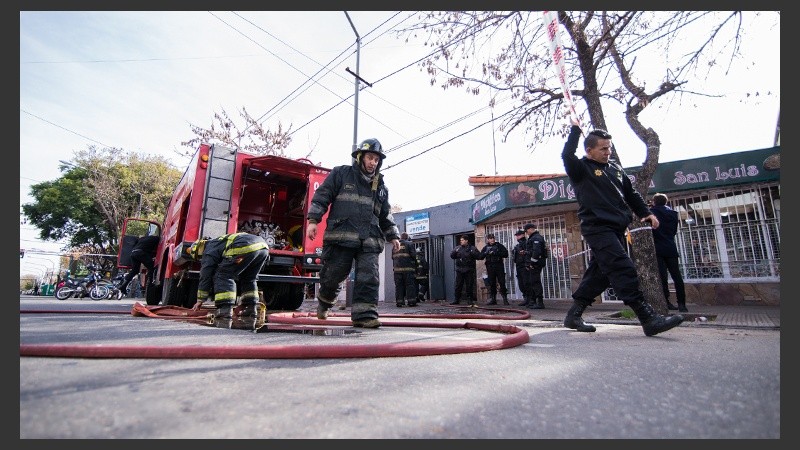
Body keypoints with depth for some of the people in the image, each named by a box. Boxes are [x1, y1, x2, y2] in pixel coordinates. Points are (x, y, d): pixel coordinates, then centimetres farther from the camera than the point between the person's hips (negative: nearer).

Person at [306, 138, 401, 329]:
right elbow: (321, 196, 4)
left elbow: (386, 216, 26)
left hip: (369, 241, 4)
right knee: (334, 273, 3)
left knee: (369, 277, -7)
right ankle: (324, 300, 32)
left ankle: (364, 315, -1)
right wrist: (313, 220, -6)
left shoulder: (381, 187, 21)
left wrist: (393, 236, 18)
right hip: (341, 236, -3)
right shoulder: (341, 174, 8)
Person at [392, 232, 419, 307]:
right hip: (408, 268, -4)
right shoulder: (409, 244, -3)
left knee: (398, 285, 6)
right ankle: (411, 301, 0)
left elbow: (392, 257, 16)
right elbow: (413, 255, -10)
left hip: (397, 269, 4)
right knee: (410, 285, 1)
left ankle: (399, 301, 6)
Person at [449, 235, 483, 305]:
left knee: (469, 286, 1)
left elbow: (479, 256, -5)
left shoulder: (472, 248, 2)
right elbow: (452, 255, 6)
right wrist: (455, 251, -13)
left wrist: (472, 253, -19)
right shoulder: (458, 248, 11)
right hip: (459, 270, 3)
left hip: (469, 271, -3)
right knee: (458, 286, 6)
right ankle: (457, 300, 13)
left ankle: (470, 300, 11)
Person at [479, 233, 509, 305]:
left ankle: (505, 299, 2)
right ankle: (492, 299, 12)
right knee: (491, 284, 5)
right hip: (490, 268, 2)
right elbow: (481, 256, 5)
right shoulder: (486, 247, 13)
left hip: (499, 266, -2)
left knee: (502, 283, -5)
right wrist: (487, 253, -12)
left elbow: (506, 254, -3)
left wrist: (496, 253, -12)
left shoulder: (499, 245, 7)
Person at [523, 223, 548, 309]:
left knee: (536, 282, -9)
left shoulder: (536, 238, -14)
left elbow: (536, 252, -25)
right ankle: (533, 301, 25)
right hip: (533, 264, 11)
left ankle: (540, 303, -7)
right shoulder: (532, 238, 20)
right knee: (533, 282, 16)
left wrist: (532, 263, -21)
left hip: (535, 264, -11)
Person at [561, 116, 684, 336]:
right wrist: (575, 130, -12)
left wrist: (646, 213, 17)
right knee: (623, 269, -15)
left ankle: (573, 315, 17)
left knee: (599, 273, 8)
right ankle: (649, 319, -13)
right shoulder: (581, 169, -2)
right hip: (597, 228, -8)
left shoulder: (615, 167, 20)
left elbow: (631, 193, 26)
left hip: (616, 229, 8)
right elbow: (567, 155, -23)